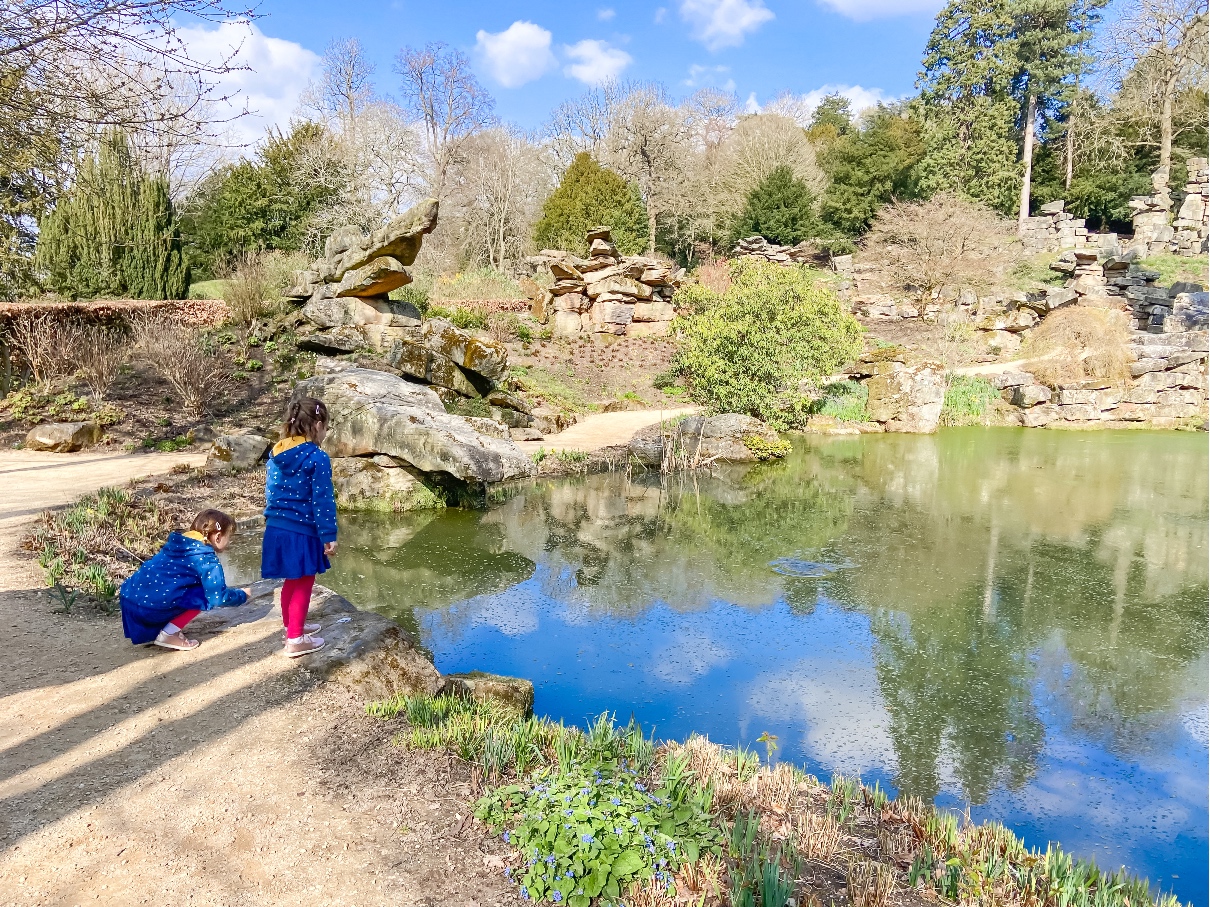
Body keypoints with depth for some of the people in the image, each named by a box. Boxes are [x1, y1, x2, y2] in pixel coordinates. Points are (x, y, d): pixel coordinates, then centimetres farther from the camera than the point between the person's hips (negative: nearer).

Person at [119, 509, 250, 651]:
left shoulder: (176, 544, 18)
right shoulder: (206, 558, -7)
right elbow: (218, 597, -9)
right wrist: (242, 594, 10)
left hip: (129, 598, 9)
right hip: (153, 607, -9)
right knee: (204, 594, 2)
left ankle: (149, 632, 20)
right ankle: (168, 635, 0)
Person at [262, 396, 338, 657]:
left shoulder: (276, 455, 7)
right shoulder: (317, 458, -15)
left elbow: (270, 493, 15)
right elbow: (323, 501, -16)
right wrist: (329, 535, -11)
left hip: (276, 530, 7)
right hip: (302, 533, -7)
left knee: (292, 581, 24)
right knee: (302, 585, 8)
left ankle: (292, 625, 40)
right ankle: (295, 640, 14)